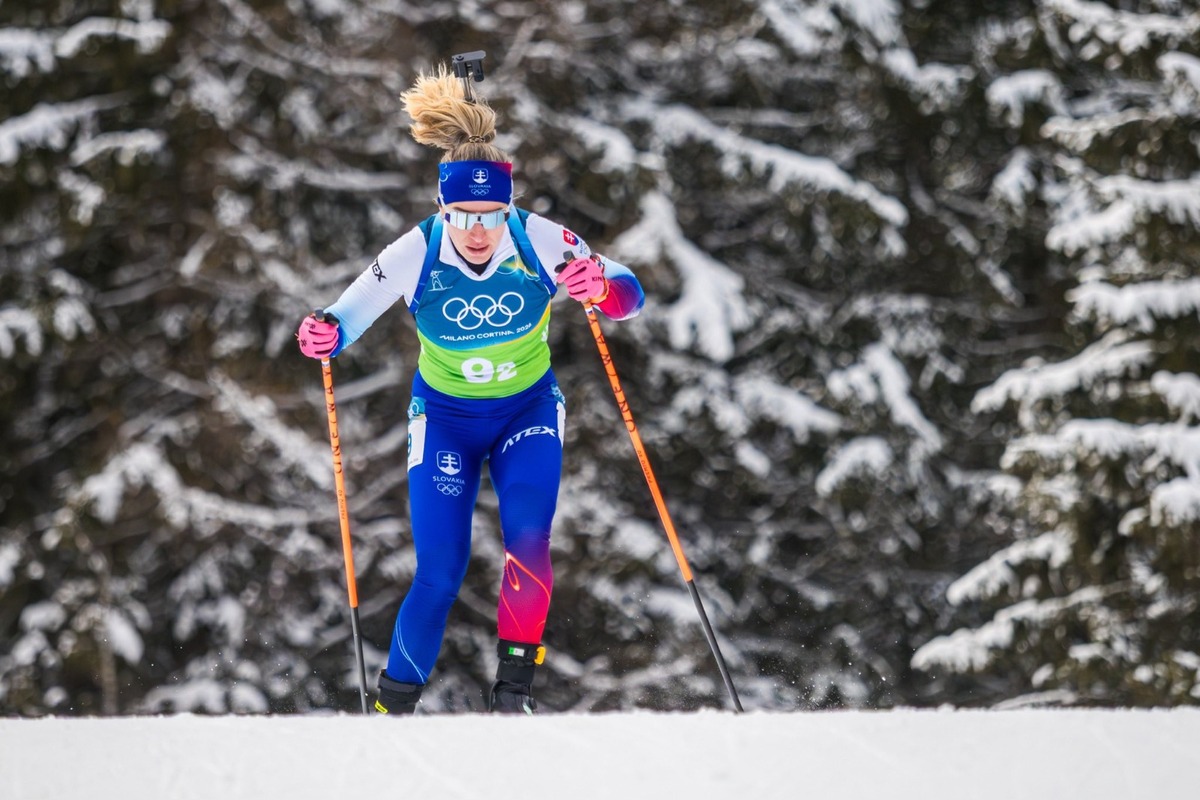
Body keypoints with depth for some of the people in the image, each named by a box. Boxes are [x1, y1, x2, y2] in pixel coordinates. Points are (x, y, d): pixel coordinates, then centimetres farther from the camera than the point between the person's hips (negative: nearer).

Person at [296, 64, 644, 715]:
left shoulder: (539, 242, -24)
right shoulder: (416, 253, -25)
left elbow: (631, 294, -24)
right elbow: (350, 313, -20)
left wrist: (601, 288, -48)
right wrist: (324, 334, -44)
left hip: (528, 411, 1)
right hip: (445, 417, 0)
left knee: (527, 540, -23)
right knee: (439, 577, -6)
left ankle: (514, 683, -8)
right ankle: (395, 701, 13)